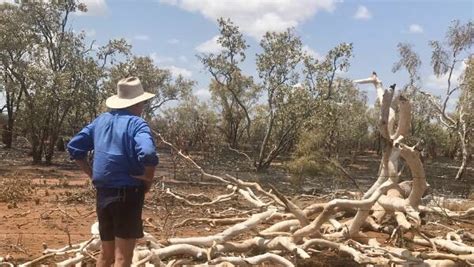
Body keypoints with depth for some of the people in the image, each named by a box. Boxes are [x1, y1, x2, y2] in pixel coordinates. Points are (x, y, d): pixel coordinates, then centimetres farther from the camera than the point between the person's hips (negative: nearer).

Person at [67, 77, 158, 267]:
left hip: (103, 193, 7)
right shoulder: (136, 123, -13)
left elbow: (74, 147, 14)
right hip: (127, 194, -7)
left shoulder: (101, 120, 9)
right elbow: (148, 155, -30)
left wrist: (91, 173, 14)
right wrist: (148, 180, -12)